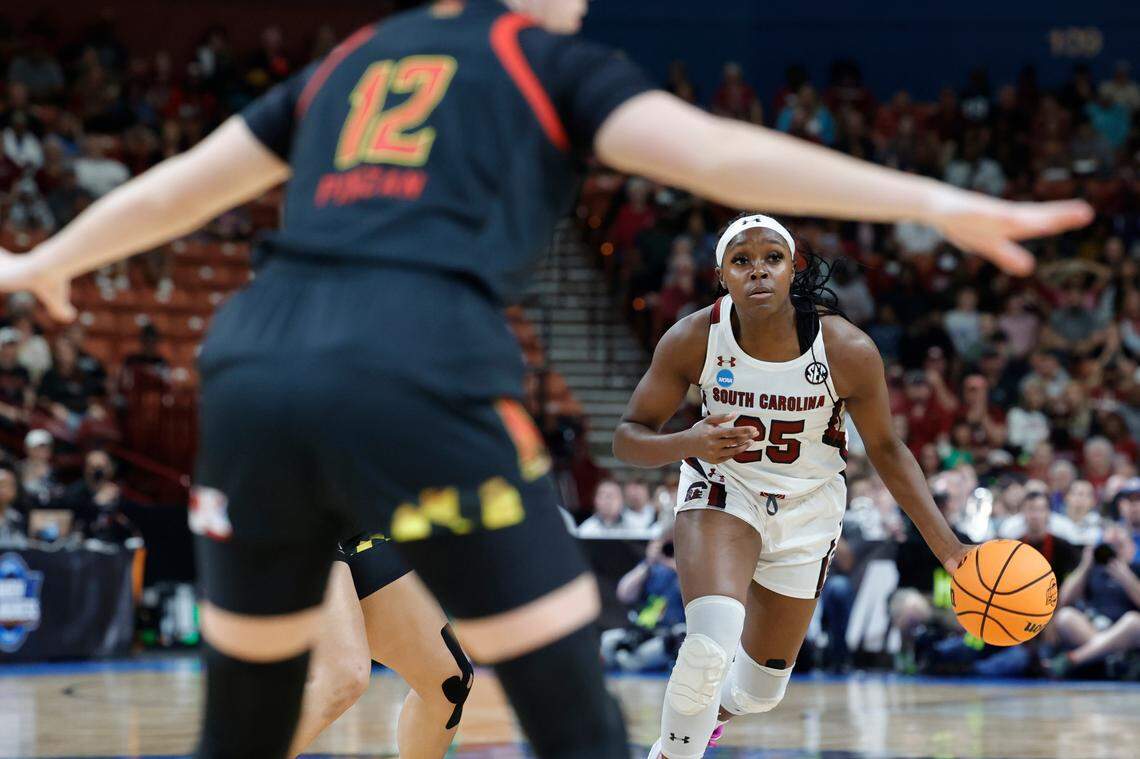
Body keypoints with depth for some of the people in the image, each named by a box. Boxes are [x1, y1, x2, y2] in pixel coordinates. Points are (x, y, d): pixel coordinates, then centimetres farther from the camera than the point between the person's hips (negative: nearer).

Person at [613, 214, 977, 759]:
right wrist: (691, 443, -36)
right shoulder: (692, 340, -21)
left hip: (807, 510, 2)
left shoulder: (849, 351, -23)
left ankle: (714, 709, 50)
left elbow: (885, 449, -8)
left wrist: (948, 548, -14)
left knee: (760, 690, 14)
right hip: (723, 488, -1)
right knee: (711, 644, -30)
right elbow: (627, 438, -14)